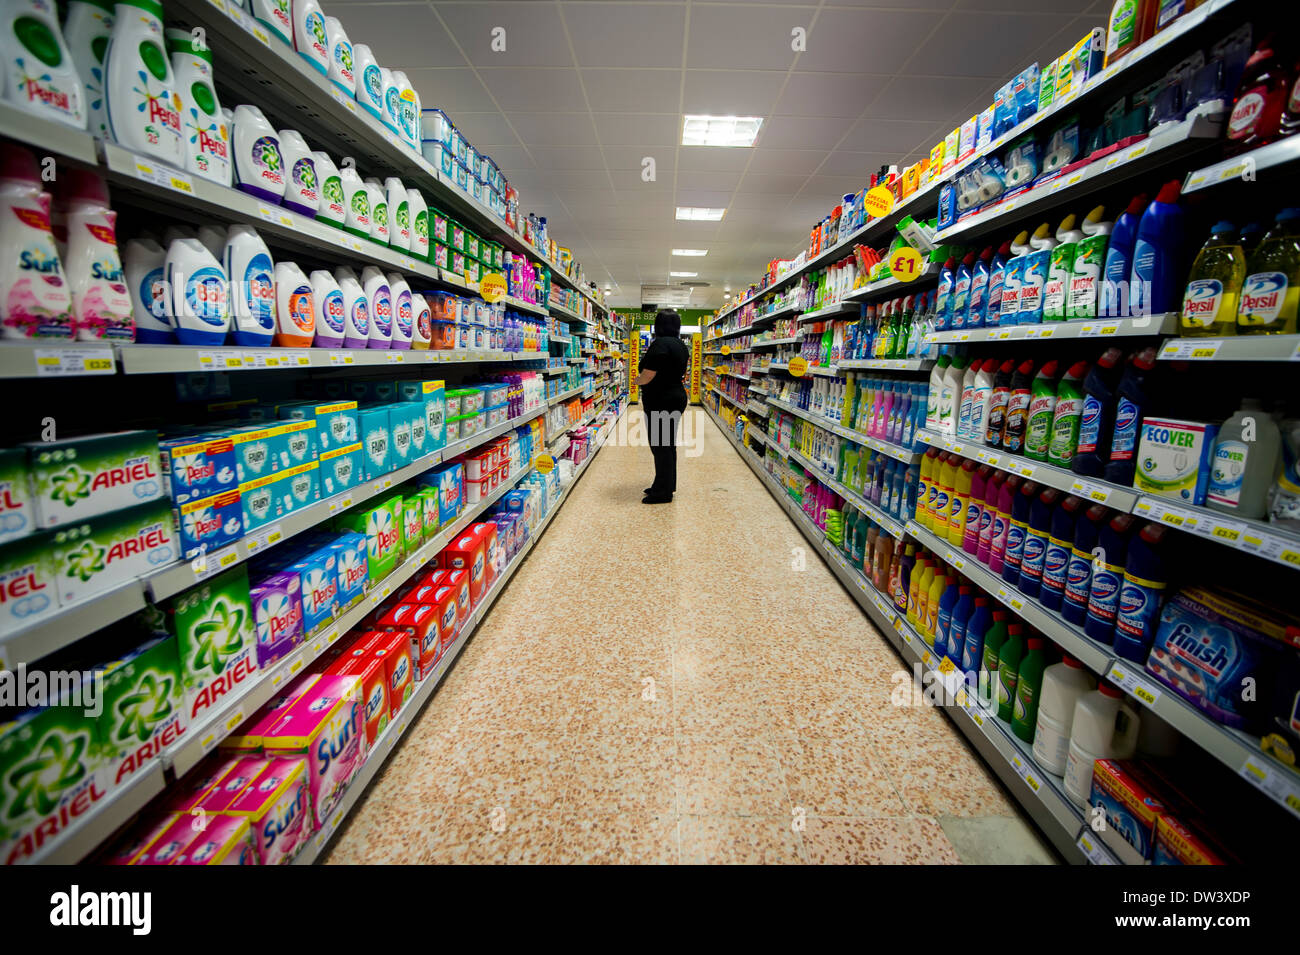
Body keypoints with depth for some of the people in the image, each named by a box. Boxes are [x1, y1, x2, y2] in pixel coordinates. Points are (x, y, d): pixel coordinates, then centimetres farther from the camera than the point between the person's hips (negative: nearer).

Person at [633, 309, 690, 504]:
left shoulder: (660, 344, -17)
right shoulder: (680, 345, 12)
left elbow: (648, 375, -21)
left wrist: (637, 381, -2)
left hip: (661, 402, -9)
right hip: (676, 397, 10)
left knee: (660, 446, -3)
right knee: (668, 444, 16)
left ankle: (663, 492, 4)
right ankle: (668, 485, 27)